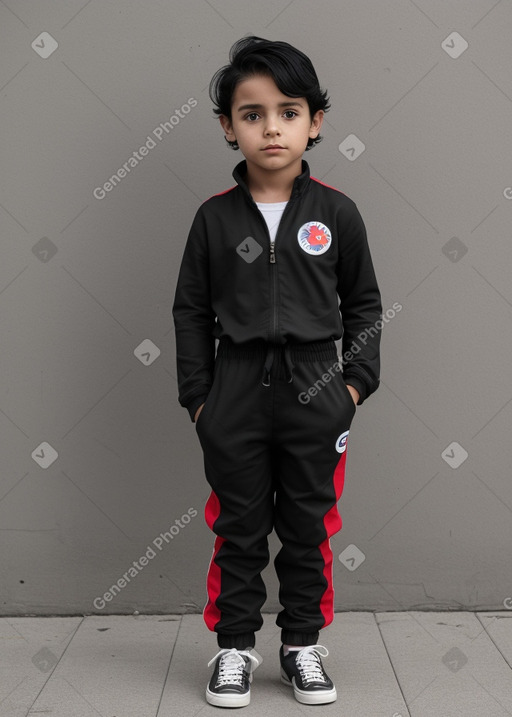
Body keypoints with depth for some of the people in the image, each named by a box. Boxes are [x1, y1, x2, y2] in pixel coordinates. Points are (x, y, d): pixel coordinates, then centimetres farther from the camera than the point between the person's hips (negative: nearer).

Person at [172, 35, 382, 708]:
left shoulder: (336, 212, -1)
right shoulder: (215, 216, -1)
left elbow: (363, 303, 6)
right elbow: (191, 310, 4)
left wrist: (357, 381, -1)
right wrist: (197, 394, 0)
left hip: (314, 391, 0)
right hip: (236, 393, 0)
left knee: (309, 528, 11)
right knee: (238, 529, 10)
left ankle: (302, 643, 27)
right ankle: (235, 646, 25)